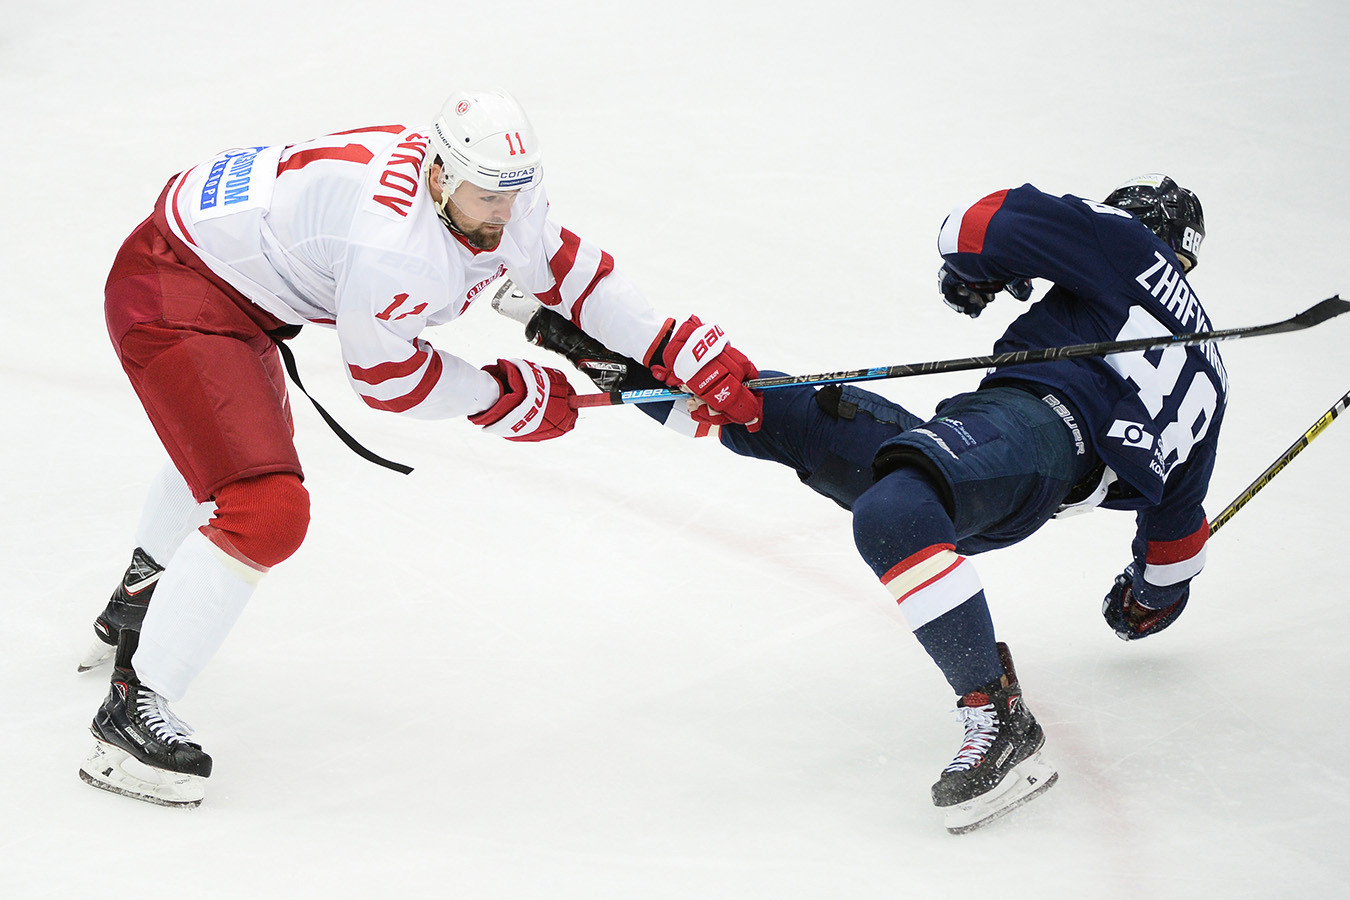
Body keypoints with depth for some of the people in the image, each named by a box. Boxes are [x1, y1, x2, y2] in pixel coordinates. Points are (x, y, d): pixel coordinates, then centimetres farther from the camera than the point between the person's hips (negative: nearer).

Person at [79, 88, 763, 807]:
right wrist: (506, 396, -9)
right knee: (266, 511, -21)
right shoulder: (394, 241, -34)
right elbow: (384, 373, -21)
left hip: (233, 283, 11)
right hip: (167, 300, -11)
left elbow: (569, 271, 3)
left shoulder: (496, 197, -8)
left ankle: (139, 605, 62)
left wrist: (688, 355, -5)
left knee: (230, 450, 36)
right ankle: (132, 709, -11)